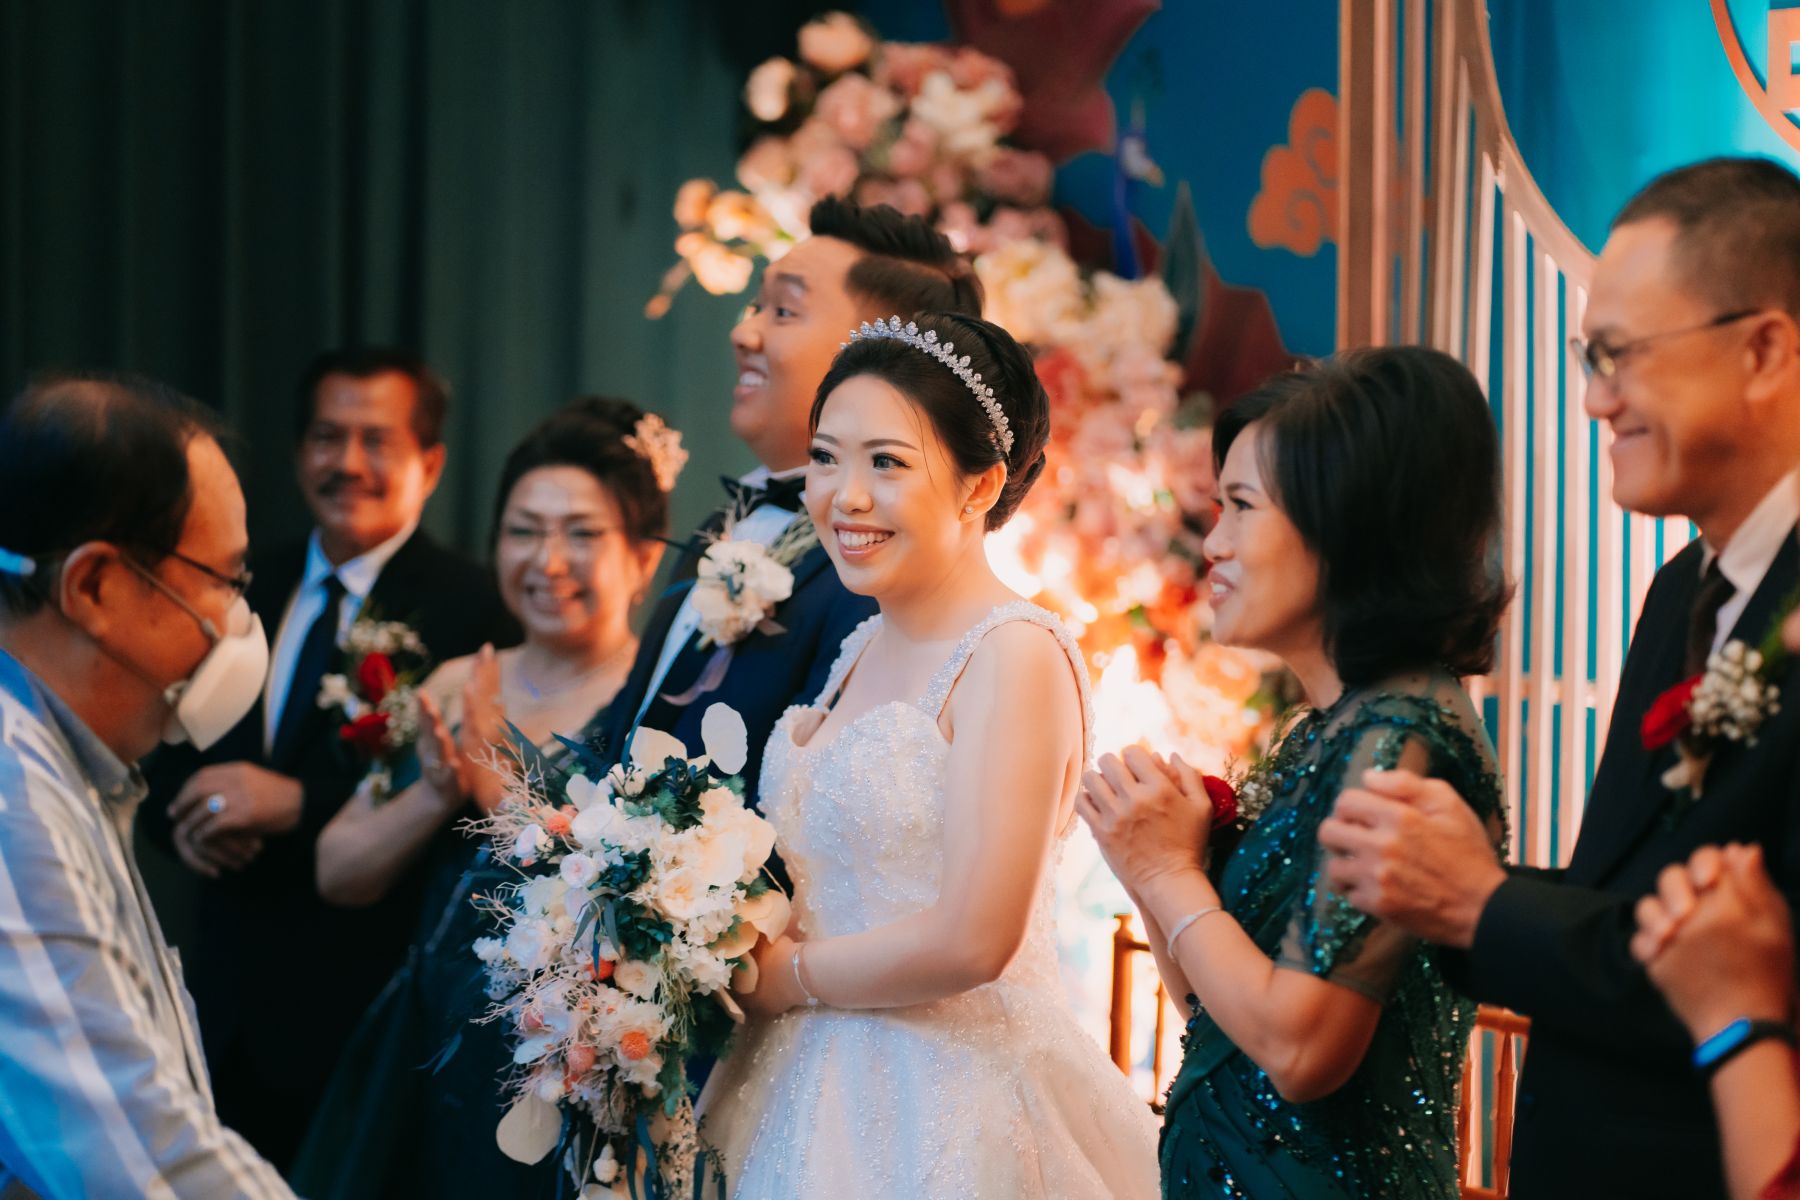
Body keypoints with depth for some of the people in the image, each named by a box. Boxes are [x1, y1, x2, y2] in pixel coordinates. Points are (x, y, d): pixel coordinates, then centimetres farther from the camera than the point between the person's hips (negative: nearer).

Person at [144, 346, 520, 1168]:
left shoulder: (469, 607, -10)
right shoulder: (251, 590, 11)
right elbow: (167, 748, 15)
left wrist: (296, 802, -22)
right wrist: (188, 816, -7)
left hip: (368, 1007, -6)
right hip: (231, 992, 6)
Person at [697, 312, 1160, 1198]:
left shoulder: (1015, 655, -16)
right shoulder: (864, 650, 10)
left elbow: (970, 940, -22)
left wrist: (779, 977, -10)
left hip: (949, 1113, -8)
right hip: (821, 1094, 8)